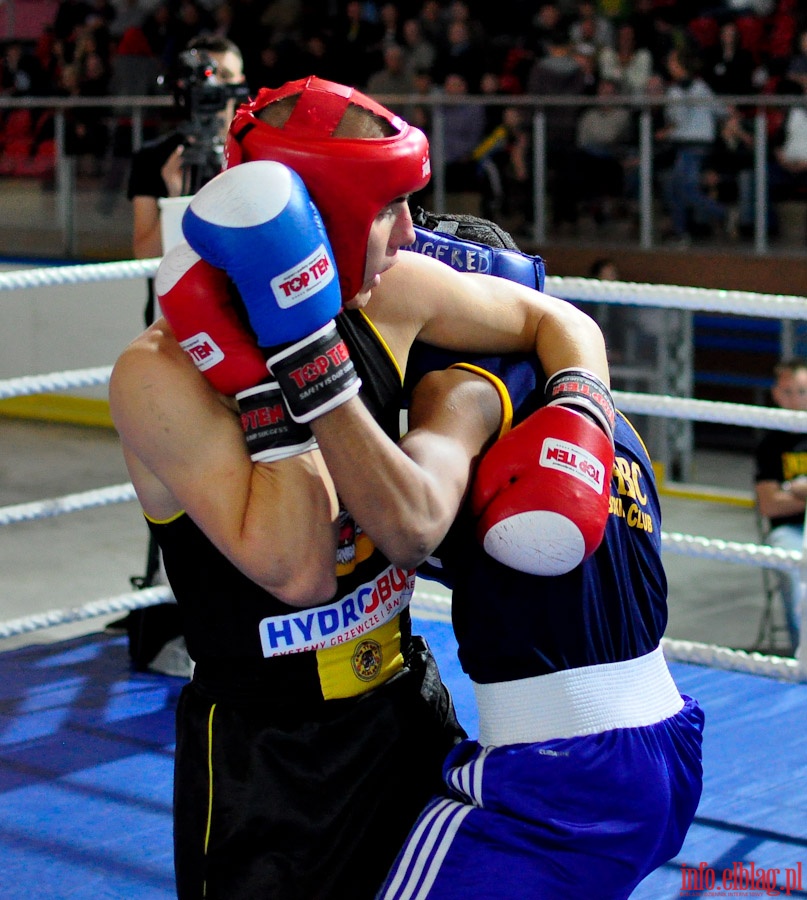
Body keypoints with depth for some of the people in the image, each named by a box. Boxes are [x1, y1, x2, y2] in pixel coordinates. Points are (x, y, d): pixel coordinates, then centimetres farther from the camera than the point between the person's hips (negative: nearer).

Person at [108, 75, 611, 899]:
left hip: (407, 707, 6)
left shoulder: (387, 294, -8)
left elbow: (554, 322, 8)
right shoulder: (161, 375, -23)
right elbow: (294, 570, -30)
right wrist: (287, 359, -32)